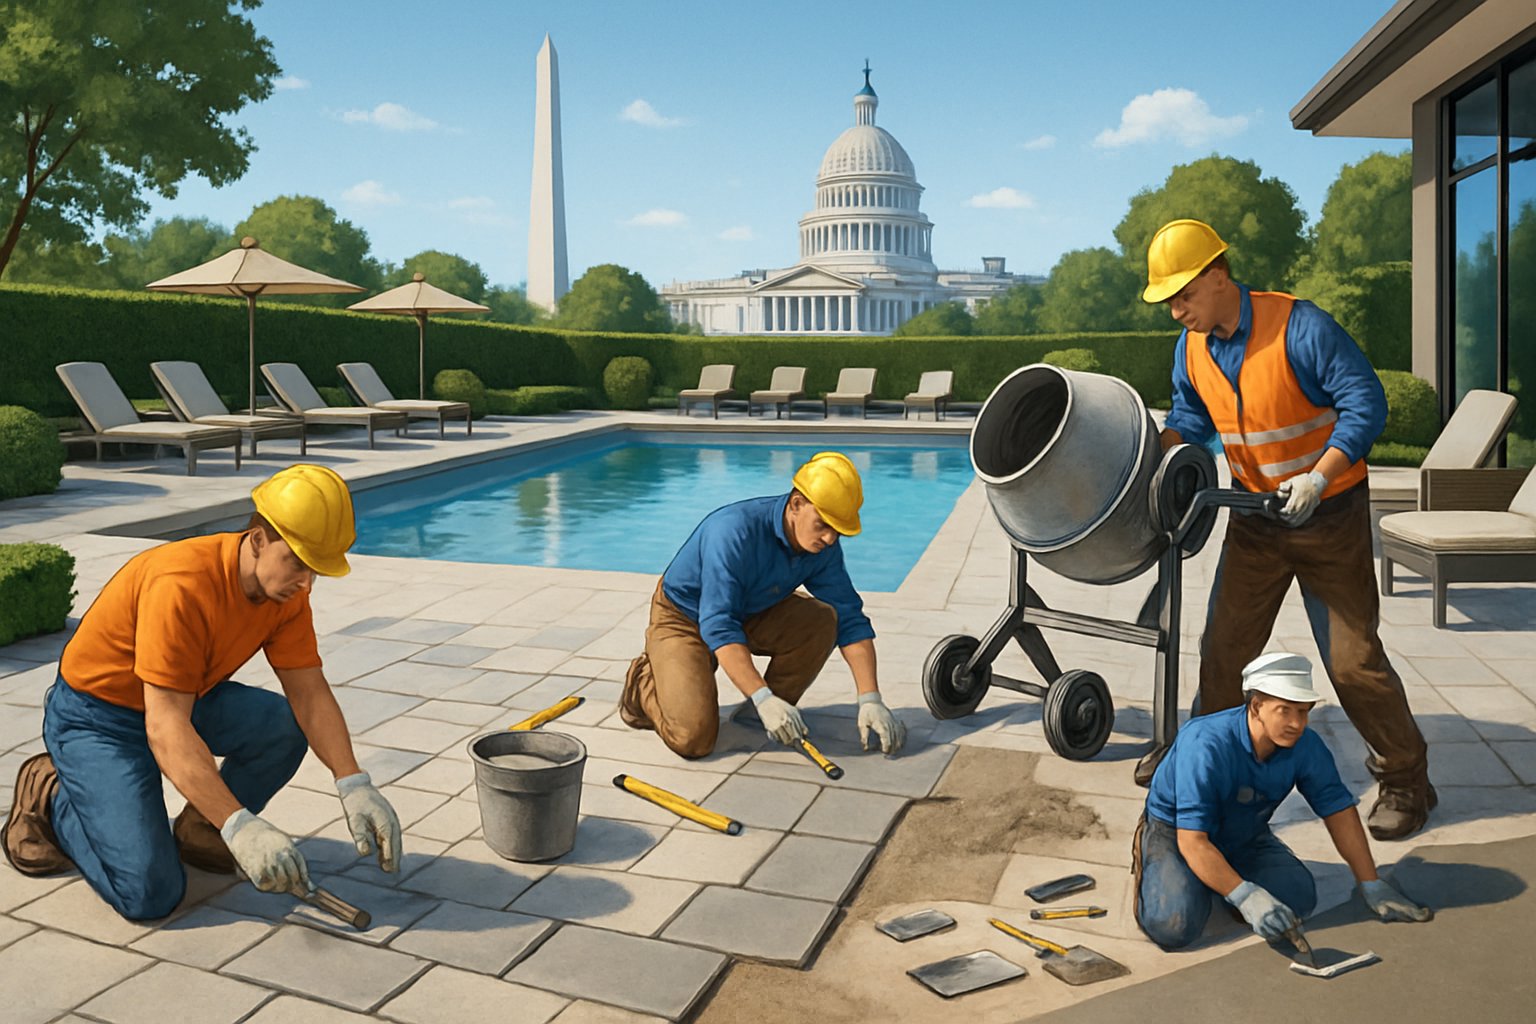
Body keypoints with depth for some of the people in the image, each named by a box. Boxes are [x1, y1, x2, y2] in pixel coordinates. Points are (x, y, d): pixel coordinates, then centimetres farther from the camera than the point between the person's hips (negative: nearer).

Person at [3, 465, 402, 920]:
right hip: (94, 717, -7)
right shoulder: (183, 584, -34)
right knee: (149, 894, -16)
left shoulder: (287, 588, -12)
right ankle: (51, 797, 10)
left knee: (287, 726, -21)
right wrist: (241, 827, -43)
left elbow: (310, 694, -10)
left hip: (186, 699, 7)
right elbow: (165, 728, -37)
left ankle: (200, 829, 5)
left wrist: (355, 786, -23)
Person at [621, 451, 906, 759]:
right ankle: (644, 681, 10)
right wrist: (762, 698, -45)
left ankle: (776, 715, 0)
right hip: (683, 620, -6)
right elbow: (718, 626, -38)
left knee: (822, 620, -20)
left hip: (750, 615, 6)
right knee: (693, 738, -21)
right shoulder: (734, 531, -35)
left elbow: (850, 619, -11)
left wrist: (870, 700, -20)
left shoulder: (823, 547, -15)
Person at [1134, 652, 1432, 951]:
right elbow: (1192, 842, -35)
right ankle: (1147, 861, 5)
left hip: (1244, 835, 6)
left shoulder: (1306, 747, -17)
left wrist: (1372, 887, -4)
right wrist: (1244, 896, -40)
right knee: (1176, 926, -26)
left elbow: (1339, 811, -3)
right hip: (1174, 832, -6)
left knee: (1297, 897, -17)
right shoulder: (1207, 746, -36)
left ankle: (1223, 875, 11)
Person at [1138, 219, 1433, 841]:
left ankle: (1405, 778, 18)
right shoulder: (1191, 347, -1)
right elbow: (1191, 418, 13)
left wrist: (1316, 478, -29)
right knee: (1224, 645, 11)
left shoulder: (1300, 327, -21)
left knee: (1352, 657, -1)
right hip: (1255, 516, 6)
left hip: (1330, 513, -5)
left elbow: (1365, 405, -20)